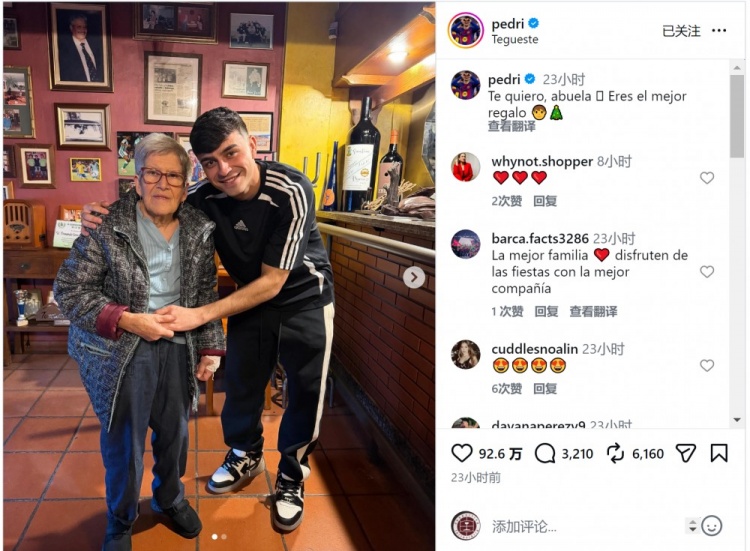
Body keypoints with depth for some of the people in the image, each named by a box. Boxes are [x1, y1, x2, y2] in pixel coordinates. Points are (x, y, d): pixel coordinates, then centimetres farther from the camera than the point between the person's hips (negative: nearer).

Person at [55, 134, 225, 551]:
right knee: (123, 440, 8)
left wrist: (211, 346, 4)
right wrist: (128, 321, -19)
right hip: (119, 352, -3)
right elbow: (69, 290, -11)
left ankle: (170, 497, 46)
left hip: (178, 346, 4)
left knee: (175, 430, 18)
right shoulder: (107, 227, -12)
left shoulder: (200, 230, 0)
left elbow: (207, 294, 7)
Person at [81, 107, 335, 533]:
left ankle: (292, 476, 31)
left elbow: (272, 282, -28)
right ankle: (246, 456, 43)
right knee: (241, 383, 14)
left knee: (305, 393, 7)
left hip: (304, 300, -3)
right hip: (251, 299, 4)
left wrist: (201, 315, -32)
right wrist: (105, 218, -24)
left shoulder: (290, 191, -31)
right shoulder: (206, 198, -20)